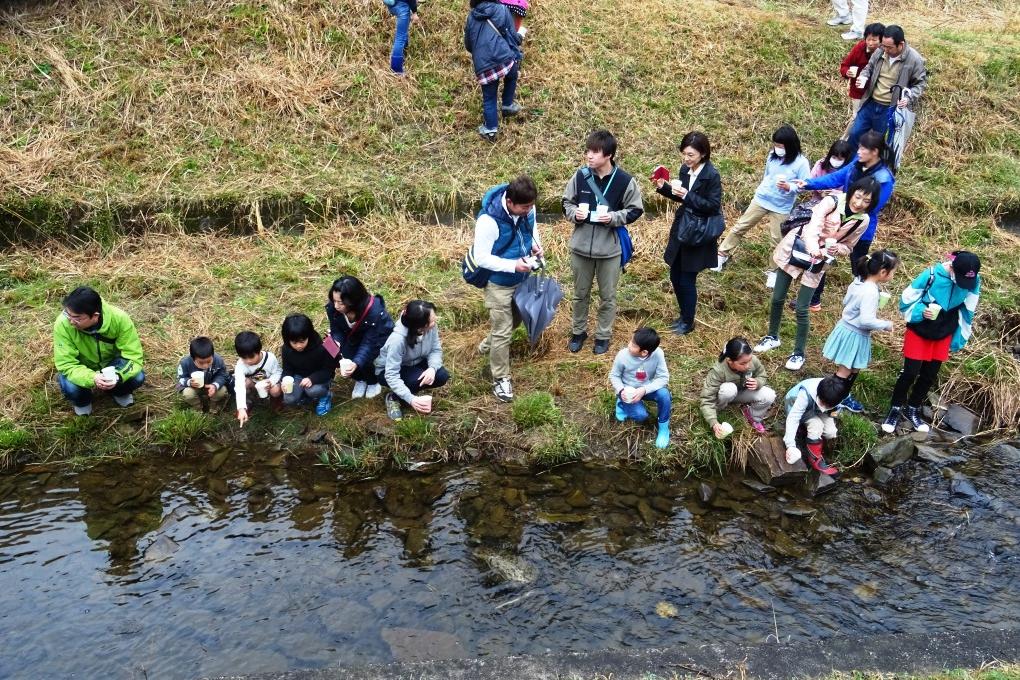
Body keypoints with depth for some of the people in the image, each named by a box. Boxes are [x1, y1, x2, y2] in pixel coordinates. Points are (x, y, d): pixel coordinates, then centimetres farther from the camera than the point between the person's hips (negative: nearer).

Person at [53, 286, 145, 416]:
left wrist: (117, 376, -45)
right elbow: (66, 364, -29)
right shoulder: (63, 324, -32)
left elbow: (134, 356, -26)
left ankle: (119, 392, 11)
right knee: (70, 387, -31)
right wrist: (92, 378, -47)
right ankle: (82, 401, 8)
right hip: (81, 369, -1)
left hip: (111, 364, 1)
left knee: (137, 377, -26)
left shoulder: (119, 318, -30)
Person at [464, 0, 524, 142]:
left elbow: (468, 45, 25)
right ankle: (507, 105, 34)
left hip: (483, 67, 2)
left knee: (489, 99, 15)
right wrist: (520, 37, 30)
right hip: (505, 60, -2)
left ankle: (490, 130, 16)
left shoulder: (471, 16, 17)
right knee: (512, 76, 33)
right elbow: (513, 36, 6)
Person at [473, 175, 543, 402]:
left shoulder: (527, 209, -13)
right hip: (499, 283, -7)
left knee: (515, 318, 27)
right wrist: (513, 265, -32)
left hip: (522, 279, 7)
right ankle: (500, 379, 17)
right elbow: (481, 257, -26)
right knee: (503, 331, 1)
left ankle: (488, 345, 53)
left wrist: (536, 244, -11)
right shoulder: (489, 220, -33)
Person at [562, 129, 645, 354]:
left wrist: (614, 218, -20)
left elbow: (635, 210, -3)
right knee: (580, 293, 18)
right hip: (581, 246, 2)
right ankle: (578, 331, 37)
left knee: (608, 296, 13)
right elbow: (566, 202, 6)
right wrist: (574, 213, -16)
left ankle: (603, 335, 31)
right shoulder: (580, 176, -7)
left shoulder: (625, 181, -13)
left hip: (610, 249, -2)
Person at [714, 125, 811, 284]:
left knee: (777, 240, 7)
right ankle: (722, 255, 22)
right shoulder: (772, 155, -3)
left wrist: (788, 187, -30)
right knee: (740, 227, 8)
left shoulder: (801, 163, -16)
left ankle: (774, 271, 23)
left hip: (781, 207, -4)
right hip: (760, 199, 4)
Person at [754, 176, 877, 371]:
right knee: (777, 299, 10)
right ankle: (773, 336, 34)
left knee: (801, 309, -5)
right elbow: (813, 227, -30)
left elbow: (848, 248, 3)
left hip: (818, 262, 0)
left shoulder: (862, 221, -9)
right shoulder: (832, 201, -18)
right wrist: (814, 249, -48)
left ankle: (799, 353, 14)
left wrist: (836, 249, -20)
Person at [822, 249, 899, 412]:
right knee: (844, 371, 7)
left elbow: (846, 301, 13)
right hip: (854, 335, -9)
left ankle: (844, 397, 38)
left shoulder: (859, 281, -2)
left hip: (846, 328, 9)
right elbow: (866, 320, -33)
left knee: (854, 369, 24)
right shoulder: (871, 292, -29)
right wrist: (886, 324, -18)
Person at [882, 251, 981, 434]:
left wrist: (960, 338, 7)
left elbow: (967, 312, 2)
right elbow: (906, 300, -13)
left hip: (943, 335, 4)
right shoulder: (932, 275, -26)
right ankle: (895, 410, 16)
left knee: (930, 375, 13)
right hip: (919, 331, -4)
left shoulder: (974, 282, -14)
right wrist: (921, 311, -30)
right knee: (910, 373, -2)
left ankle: (912, 410, 30)